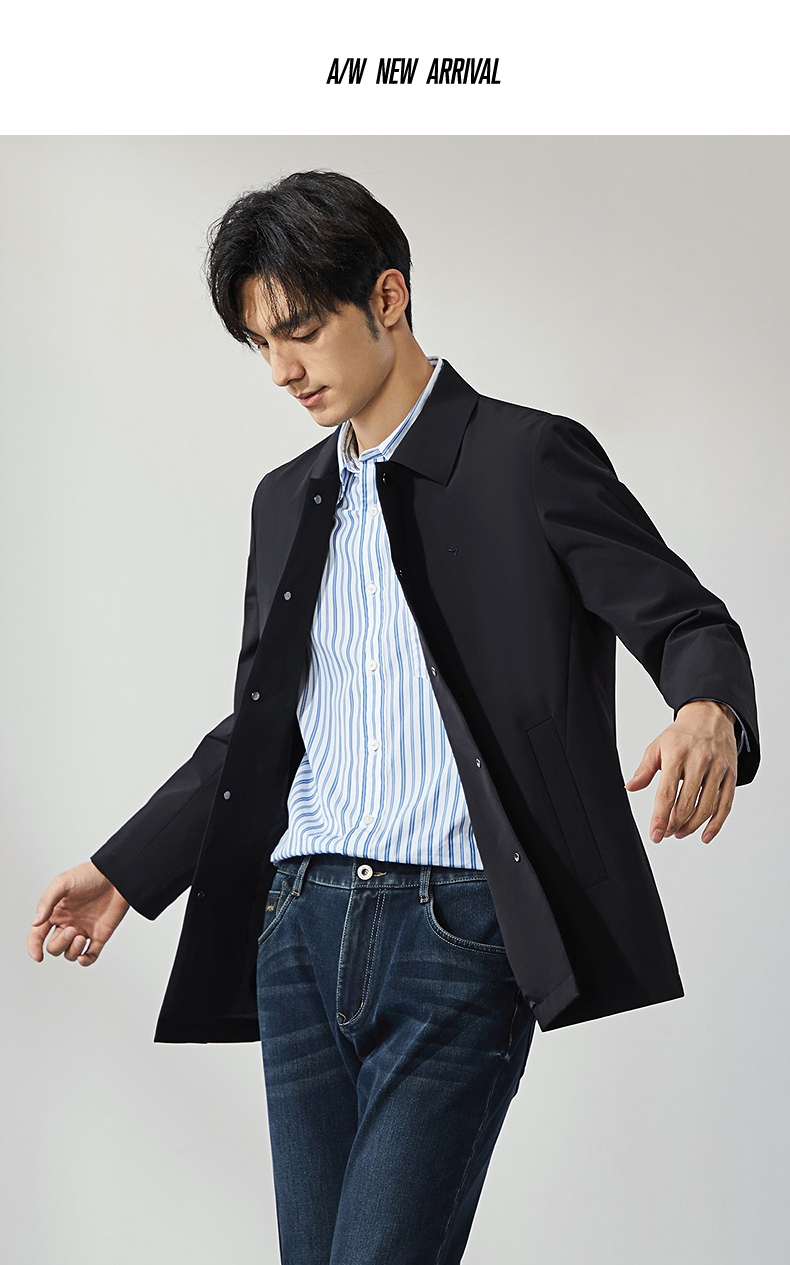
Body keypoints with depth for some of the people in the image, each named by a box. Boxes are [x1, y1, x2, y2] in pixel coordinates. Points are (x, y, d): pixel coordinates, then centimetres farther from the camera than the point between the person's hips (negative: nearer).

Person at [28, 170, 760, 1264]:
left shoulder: (530, 458, 0)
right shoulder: (287, 499, 19)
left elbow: (685, 622, -5)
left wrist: (711, 716, -27)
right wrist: (125, 869, 21)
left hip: (457, 933, -6)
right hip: (301, 930, 6)